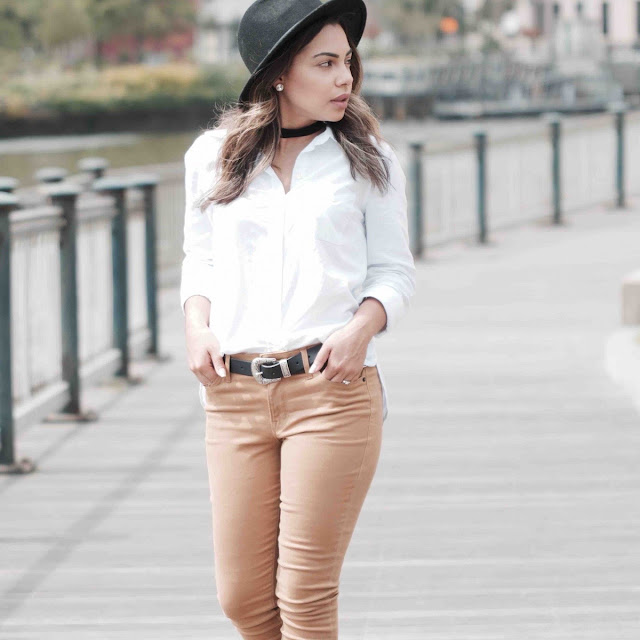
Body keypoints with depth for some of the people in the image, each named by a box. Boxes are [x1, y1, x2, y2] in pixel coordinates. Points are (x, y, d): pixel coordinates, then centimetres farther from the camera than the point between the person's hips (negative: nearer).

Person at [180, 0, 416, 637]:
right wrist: (197, 325, -1)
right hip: (234, 394, 2)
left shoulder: (366, 159, 6)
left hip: (331, 391, -2)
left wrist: (363, 326, -13)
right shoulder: (213, 157, 10)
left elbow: (394, 271, 7)